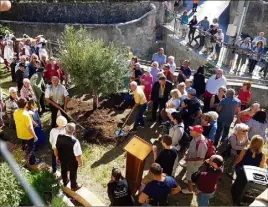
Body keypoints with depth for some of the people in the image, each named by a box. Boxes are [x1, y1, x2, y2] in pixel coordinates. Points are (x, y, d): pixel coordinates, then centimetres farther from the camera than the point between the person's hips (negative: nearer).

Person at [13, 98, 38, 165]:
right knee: (31, 148, 14)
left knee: (25, 145, 31)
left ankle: (28, 154, 56)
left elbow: (16, 122, 6)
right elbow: (29, 127, -30)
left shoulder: (15, 112, -11)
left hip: (20, 134, 7)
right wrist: (35, 136, -19)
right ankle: (32, 161, 31)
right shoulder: (26, 114, -34)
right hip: (28, 135, -7)